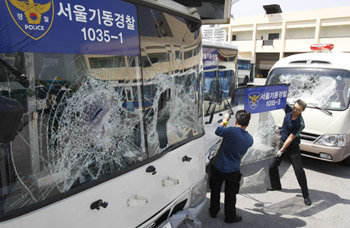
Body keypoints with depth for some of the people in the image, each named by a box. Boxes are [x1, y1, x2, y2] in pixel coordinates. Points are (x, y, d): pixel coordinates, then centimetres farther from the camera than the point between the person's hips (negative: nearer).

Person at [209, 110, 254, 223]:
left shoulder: (231, 131, -24)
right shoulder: (250, 139, -8)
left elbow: (218, 131, -5)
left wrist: (224, 120, 13)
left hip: (218, 167, -1)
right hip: (232, 171, 2)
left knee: (215, 191, 21)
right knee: (230, 195, 19)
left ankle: (213, 212, 39)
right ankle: (230, 217, 33)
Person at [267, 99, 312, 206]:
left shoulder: (300, 123, -23)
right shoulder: (289, 111, -8)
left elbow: (290, 138, -19)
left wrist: (281, 150, -14)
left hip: (293, 147, -5)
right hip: (282, 142, 6)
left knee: (299, 171, -5)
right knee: (272, 166, 8)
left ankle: (306, 195, 10)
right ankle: (276, 185, 32)